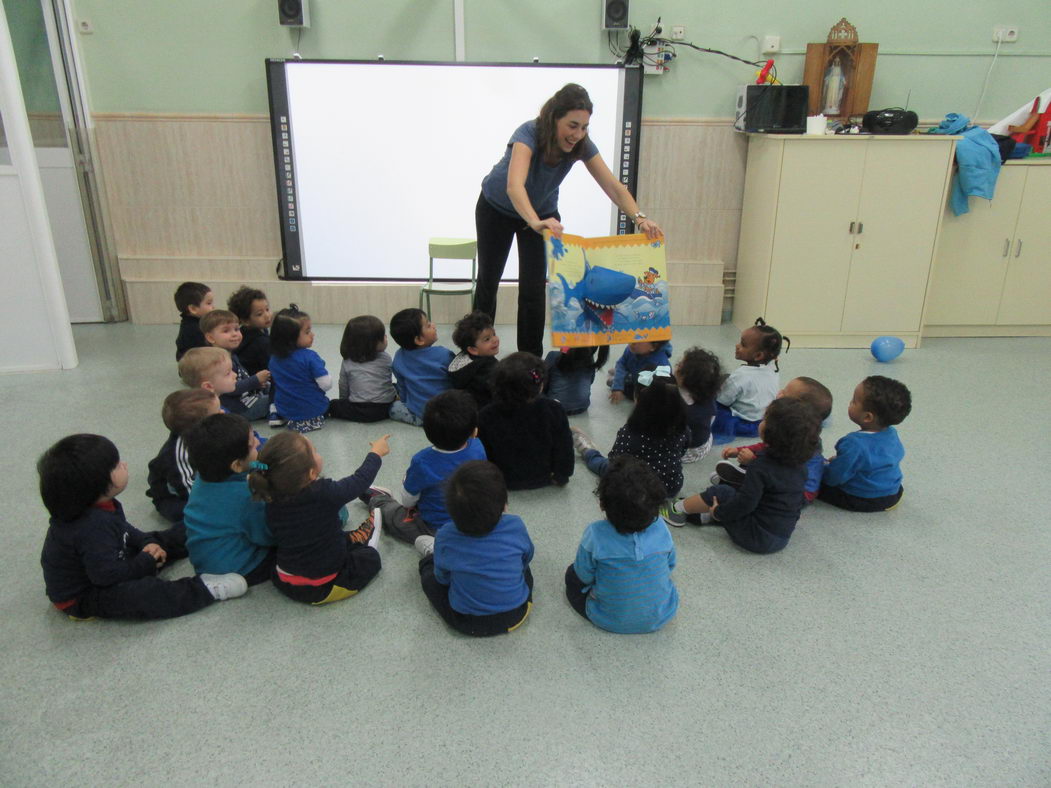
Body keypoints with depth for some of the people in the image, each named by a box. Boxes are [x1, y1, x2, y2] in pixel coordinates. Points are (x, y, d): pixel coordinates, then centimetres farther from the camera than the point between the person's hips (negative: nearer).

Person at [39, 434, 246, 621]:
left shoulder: (104, 506, -6)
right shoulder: (92, 527, -37)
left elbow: (125, 531, 12)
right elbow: (108, 574, -34)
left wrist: (148, 543, -5)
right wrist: (147, 563, -20)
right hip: (80, 597, -10)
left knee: (160, 542, 16)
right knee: (141, 593, -35)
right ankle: (204, 590, -29)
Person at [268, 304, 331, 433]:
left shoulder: (274, 358, -3)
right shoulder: (309, 357, -23)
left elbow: (279, 383, 12)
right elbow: (326, 384, -21)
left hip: (284, 411, 5)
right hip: (312, 410, -5)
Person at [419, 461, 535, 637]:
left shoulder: (445, 536, -24)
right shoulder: (515, 526, -23)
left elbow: (442, 578, -4)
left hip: (468, 623, -1)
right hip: (516, 615, 2)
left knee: (427, 564, 20)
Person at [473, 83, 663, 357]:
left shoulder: (582, 145, -24)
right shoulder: (529, 134, -38)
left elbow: (613, 186, -28)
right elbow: (514, 185, -55)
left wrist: (639, 218, -46)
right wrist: (535, 222, -72)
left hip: (542, 211, 2)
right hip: (496, 209, -2)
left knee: (534, 288, -7)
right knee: (488, 280, 11)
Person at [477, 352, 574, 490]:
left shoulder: (485, 416, -27)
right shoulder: (553, 410, -27)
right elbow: (564, 449, -14)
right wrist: (561, 476, 5)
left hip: (505, 482, 1)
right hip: (542, 479, 0)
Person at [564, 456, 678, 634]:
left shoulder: (595, 534, -27)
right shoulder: (660, 528, -20)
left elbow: (585, 576, -12)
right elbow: (670, 565, -2)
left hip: (611, 621, -2)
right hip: (661, 618, 2)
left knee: (572, 575, 20)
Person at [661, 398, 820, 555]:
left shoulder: (761, 467, -23)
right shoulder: (800, 465, 0)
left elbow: (745, 503, -24)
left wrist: (718, 513, -6)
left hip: (758, 537, -8)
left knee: (719, 493, 1)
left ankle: (678, 509, 17)